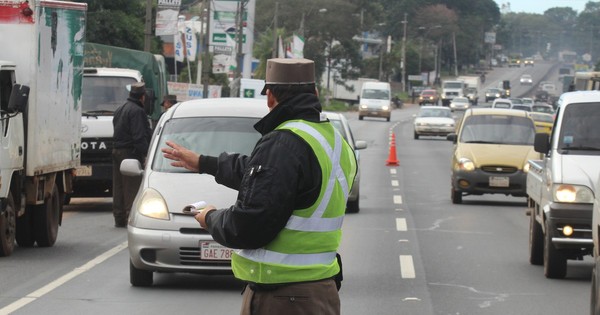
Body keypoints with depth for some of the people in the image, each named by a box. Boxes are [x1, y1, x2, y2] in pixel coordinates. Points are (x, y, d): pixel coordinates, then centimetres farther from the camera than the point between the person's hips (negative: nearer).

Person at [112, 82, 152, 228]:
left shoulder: (119, 110, 19)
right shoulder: (137, 111, -13)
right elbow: (139, 136, -19)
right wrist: (145, 153, -19)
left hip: (117, 150, 9)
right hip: (130, 152, -9)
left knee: (118, 187, 11)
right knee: (132, 188, -7)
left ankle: (119, 218, 14)